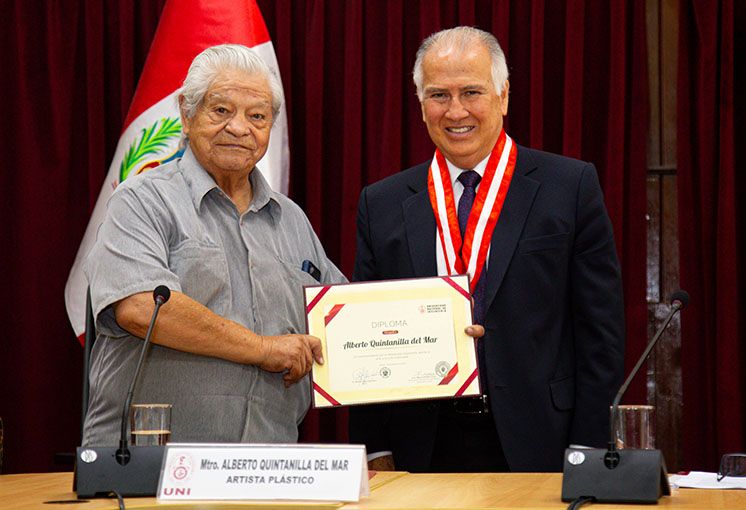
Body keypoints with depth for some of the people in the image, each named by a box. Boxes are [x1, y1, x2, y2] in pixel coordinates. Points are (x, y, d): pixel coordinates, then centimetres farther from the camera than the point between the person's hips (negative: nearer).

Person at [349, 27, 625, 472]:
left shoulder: (571, 186, -1)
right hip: (423, 449, 2)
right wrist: (376, 451, 0)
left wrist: (586, 451, -8)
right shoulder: (382, 205, 7)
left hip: (536, 447, -2)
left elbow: (601, 329, -2)